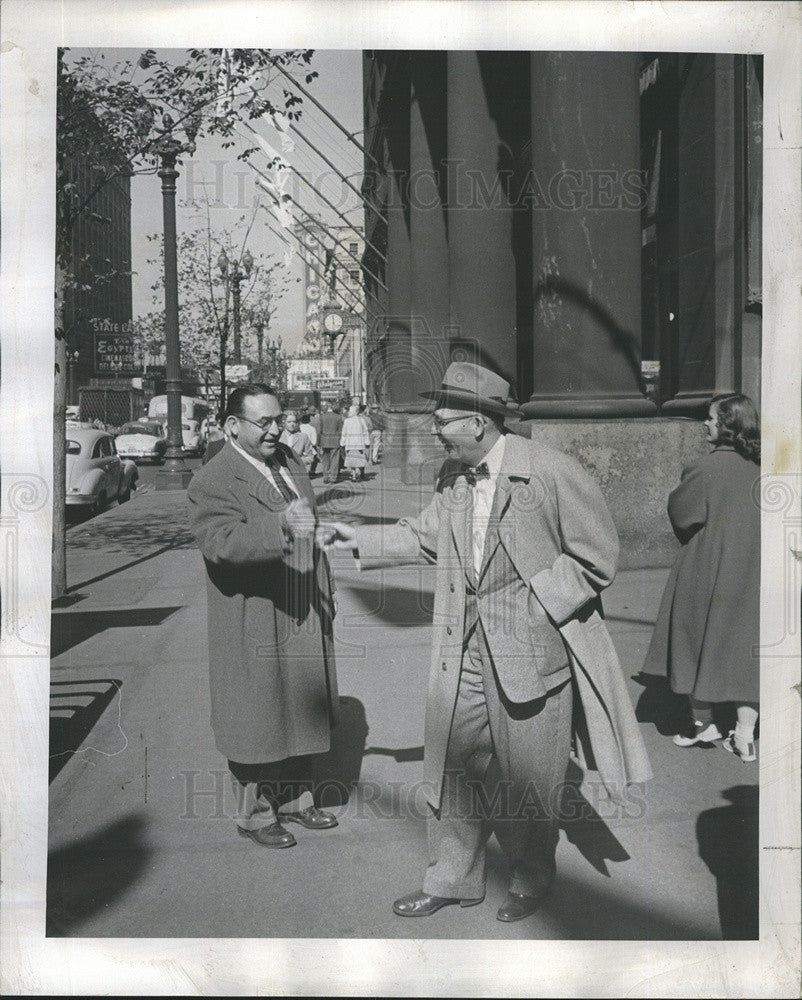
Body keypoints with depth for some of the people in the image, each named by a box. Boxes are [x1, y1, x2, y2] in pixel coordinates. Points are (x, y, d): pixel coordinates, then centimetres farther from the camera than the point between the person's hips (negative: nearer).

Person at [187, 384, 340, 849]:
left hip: (306, 619, 8)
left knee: (303, 714, 18)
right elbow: (221, 543, -33)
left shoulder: (292, 463, 9)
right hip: (254, 629, -7)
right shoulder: (212, 483, -16)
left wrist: (326, 595, 17)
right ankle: (255, 813, 24)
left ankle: (297, 798, 36)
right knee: (258, 722, 6)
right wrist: (280, 526, -45)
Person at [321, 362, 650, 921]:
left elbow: (597, 555, -10)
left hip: (532, 650, -5)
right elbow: (422, 536, 21)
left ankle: (533, 881, 34)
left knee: (526, 778, 10)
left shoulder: (551, 472, -14)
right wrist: (360, 540, 13)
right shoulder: (456, 484, 7)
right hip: (464, 652, 6)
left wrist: (532, 603, -14)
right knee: (452, 767, 11)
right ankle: (453, 879, 30)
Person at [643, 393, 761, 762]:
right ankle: (744, 734, 7)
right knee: (745, 649, 7)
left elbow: (679, 511, -5)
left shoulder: (708, 468, -17)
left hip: (709, 570, -4)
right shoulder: (760, 465, -1)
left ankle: (703, 722, 21)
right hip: (753, 575, 5)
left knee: (700, 644, 11)